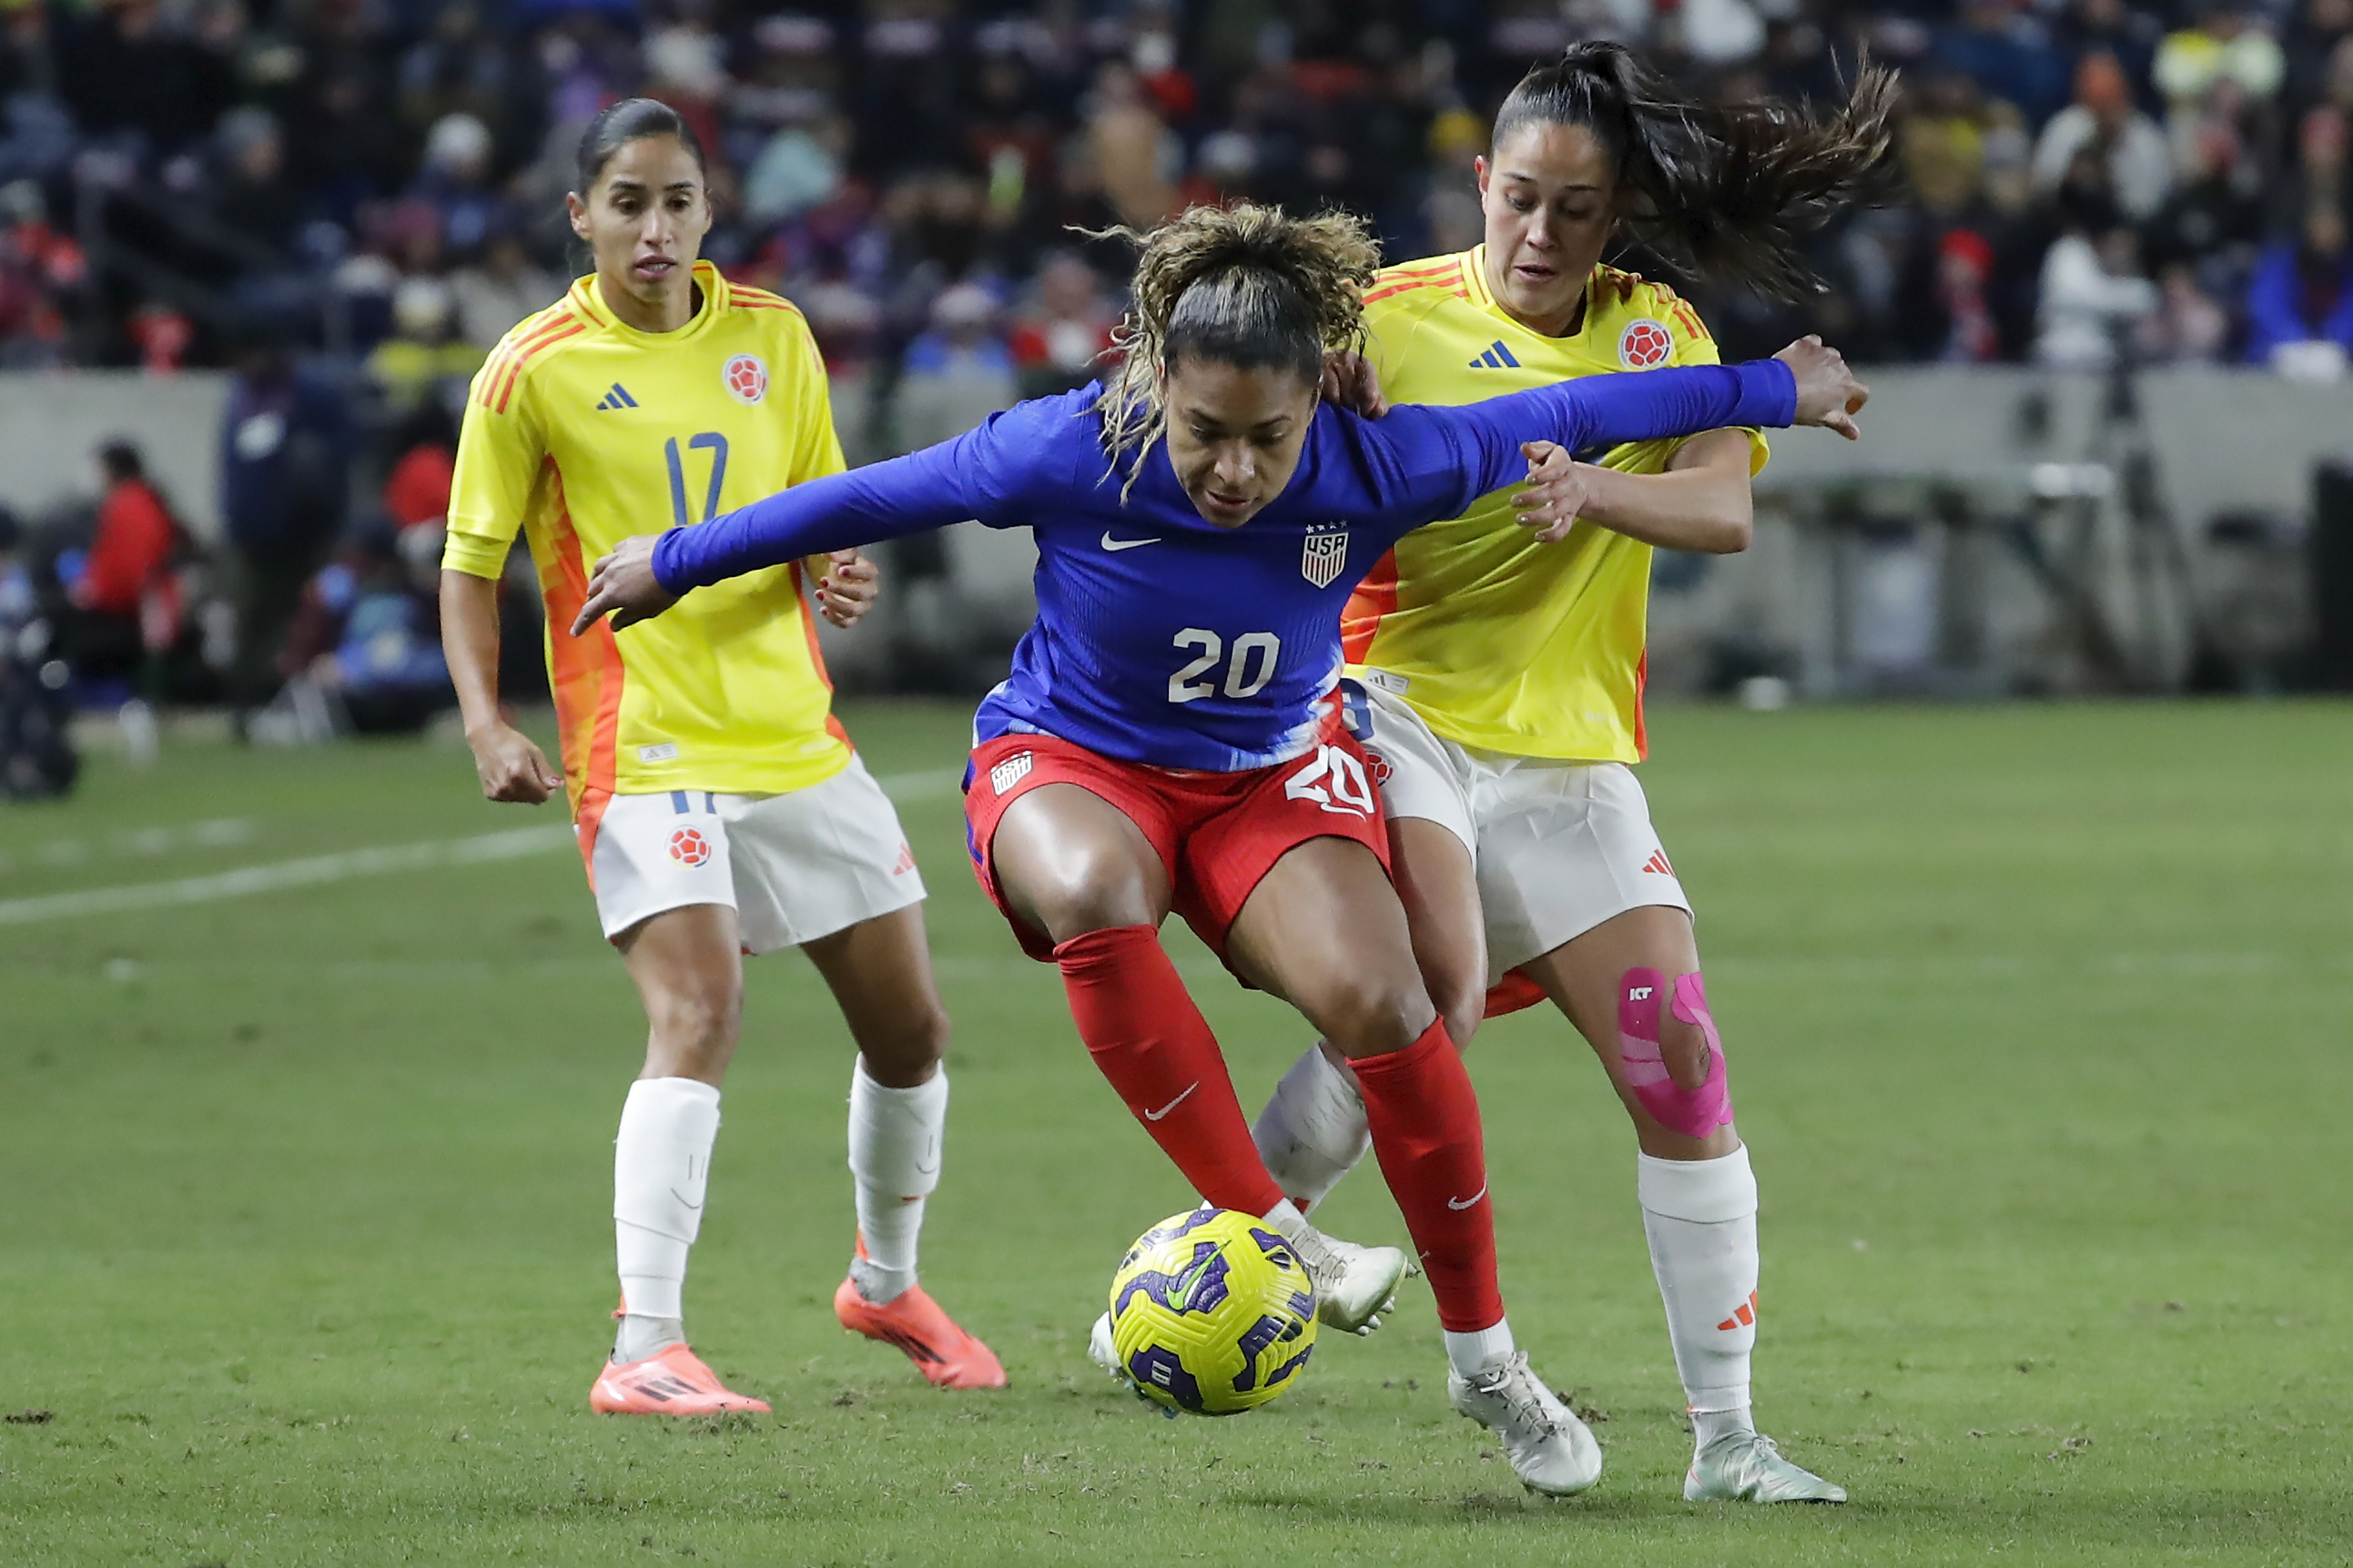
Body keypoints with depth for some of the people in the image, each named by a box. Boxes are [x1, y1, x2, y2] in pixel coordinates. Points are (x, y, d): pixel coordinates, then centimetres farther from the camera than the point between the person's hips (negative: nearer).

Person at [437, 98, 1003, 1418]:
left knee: (911, 1027, 12)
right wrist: (486, 721, -15)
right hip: (644, 750, -5)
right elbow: (472, 565, 0)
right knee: (700, 1014, -25)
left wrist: (836, 572, -7)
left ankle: (888, 1283, 38)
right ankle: (645, 1350, -27)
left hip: (798, 737, 5)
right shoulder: (533, 372, -6)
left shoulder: (772, 338, 6)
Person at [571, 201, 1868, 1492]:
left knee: (1376, 1002, -25)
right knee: (1092, 894, -39)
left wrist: (1771, 393, 4)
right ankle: (1266, 1231, -30)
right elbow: (873, 498, -10)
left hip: (1268, 775, 2)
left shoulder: (1371, 467, -20)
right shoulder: (1073, 451, -23)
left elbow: (1565, 419, -7)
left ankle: (1485, 1361, -6)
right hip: (1069, 763, -1)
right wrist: (676, 562, 1)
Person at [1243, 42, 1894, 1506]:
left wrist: (1600, 491, -29)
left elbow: (1724, 508, -9)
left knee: (1681, 1064, -4)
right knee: (1436, 993, -31)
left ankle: (1728, 1437, 2)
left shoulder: (1658, 334, 7)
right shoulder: (1395, 317, -1)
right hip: (1403, 710, -4)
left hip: (1573, 754, 4)